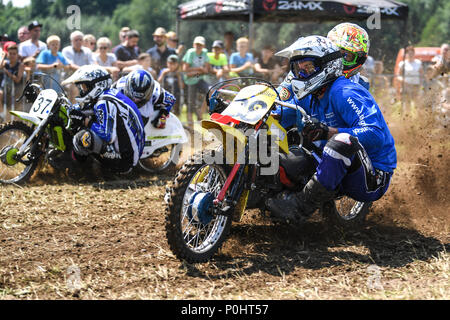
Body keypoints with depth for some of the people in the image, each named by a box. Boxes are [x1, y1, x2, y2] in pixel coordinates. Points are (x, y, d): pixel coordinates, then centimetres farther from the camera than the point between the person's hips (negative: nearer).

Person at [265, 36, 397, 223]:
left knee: (342, 141, -39)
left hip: (373, 177, -9)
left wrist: (328, 132, -41)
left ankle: (302, 205, -31)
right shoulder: (309, 98, 10)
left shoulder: (343, 93, -19)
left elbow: (376, 134, -30)